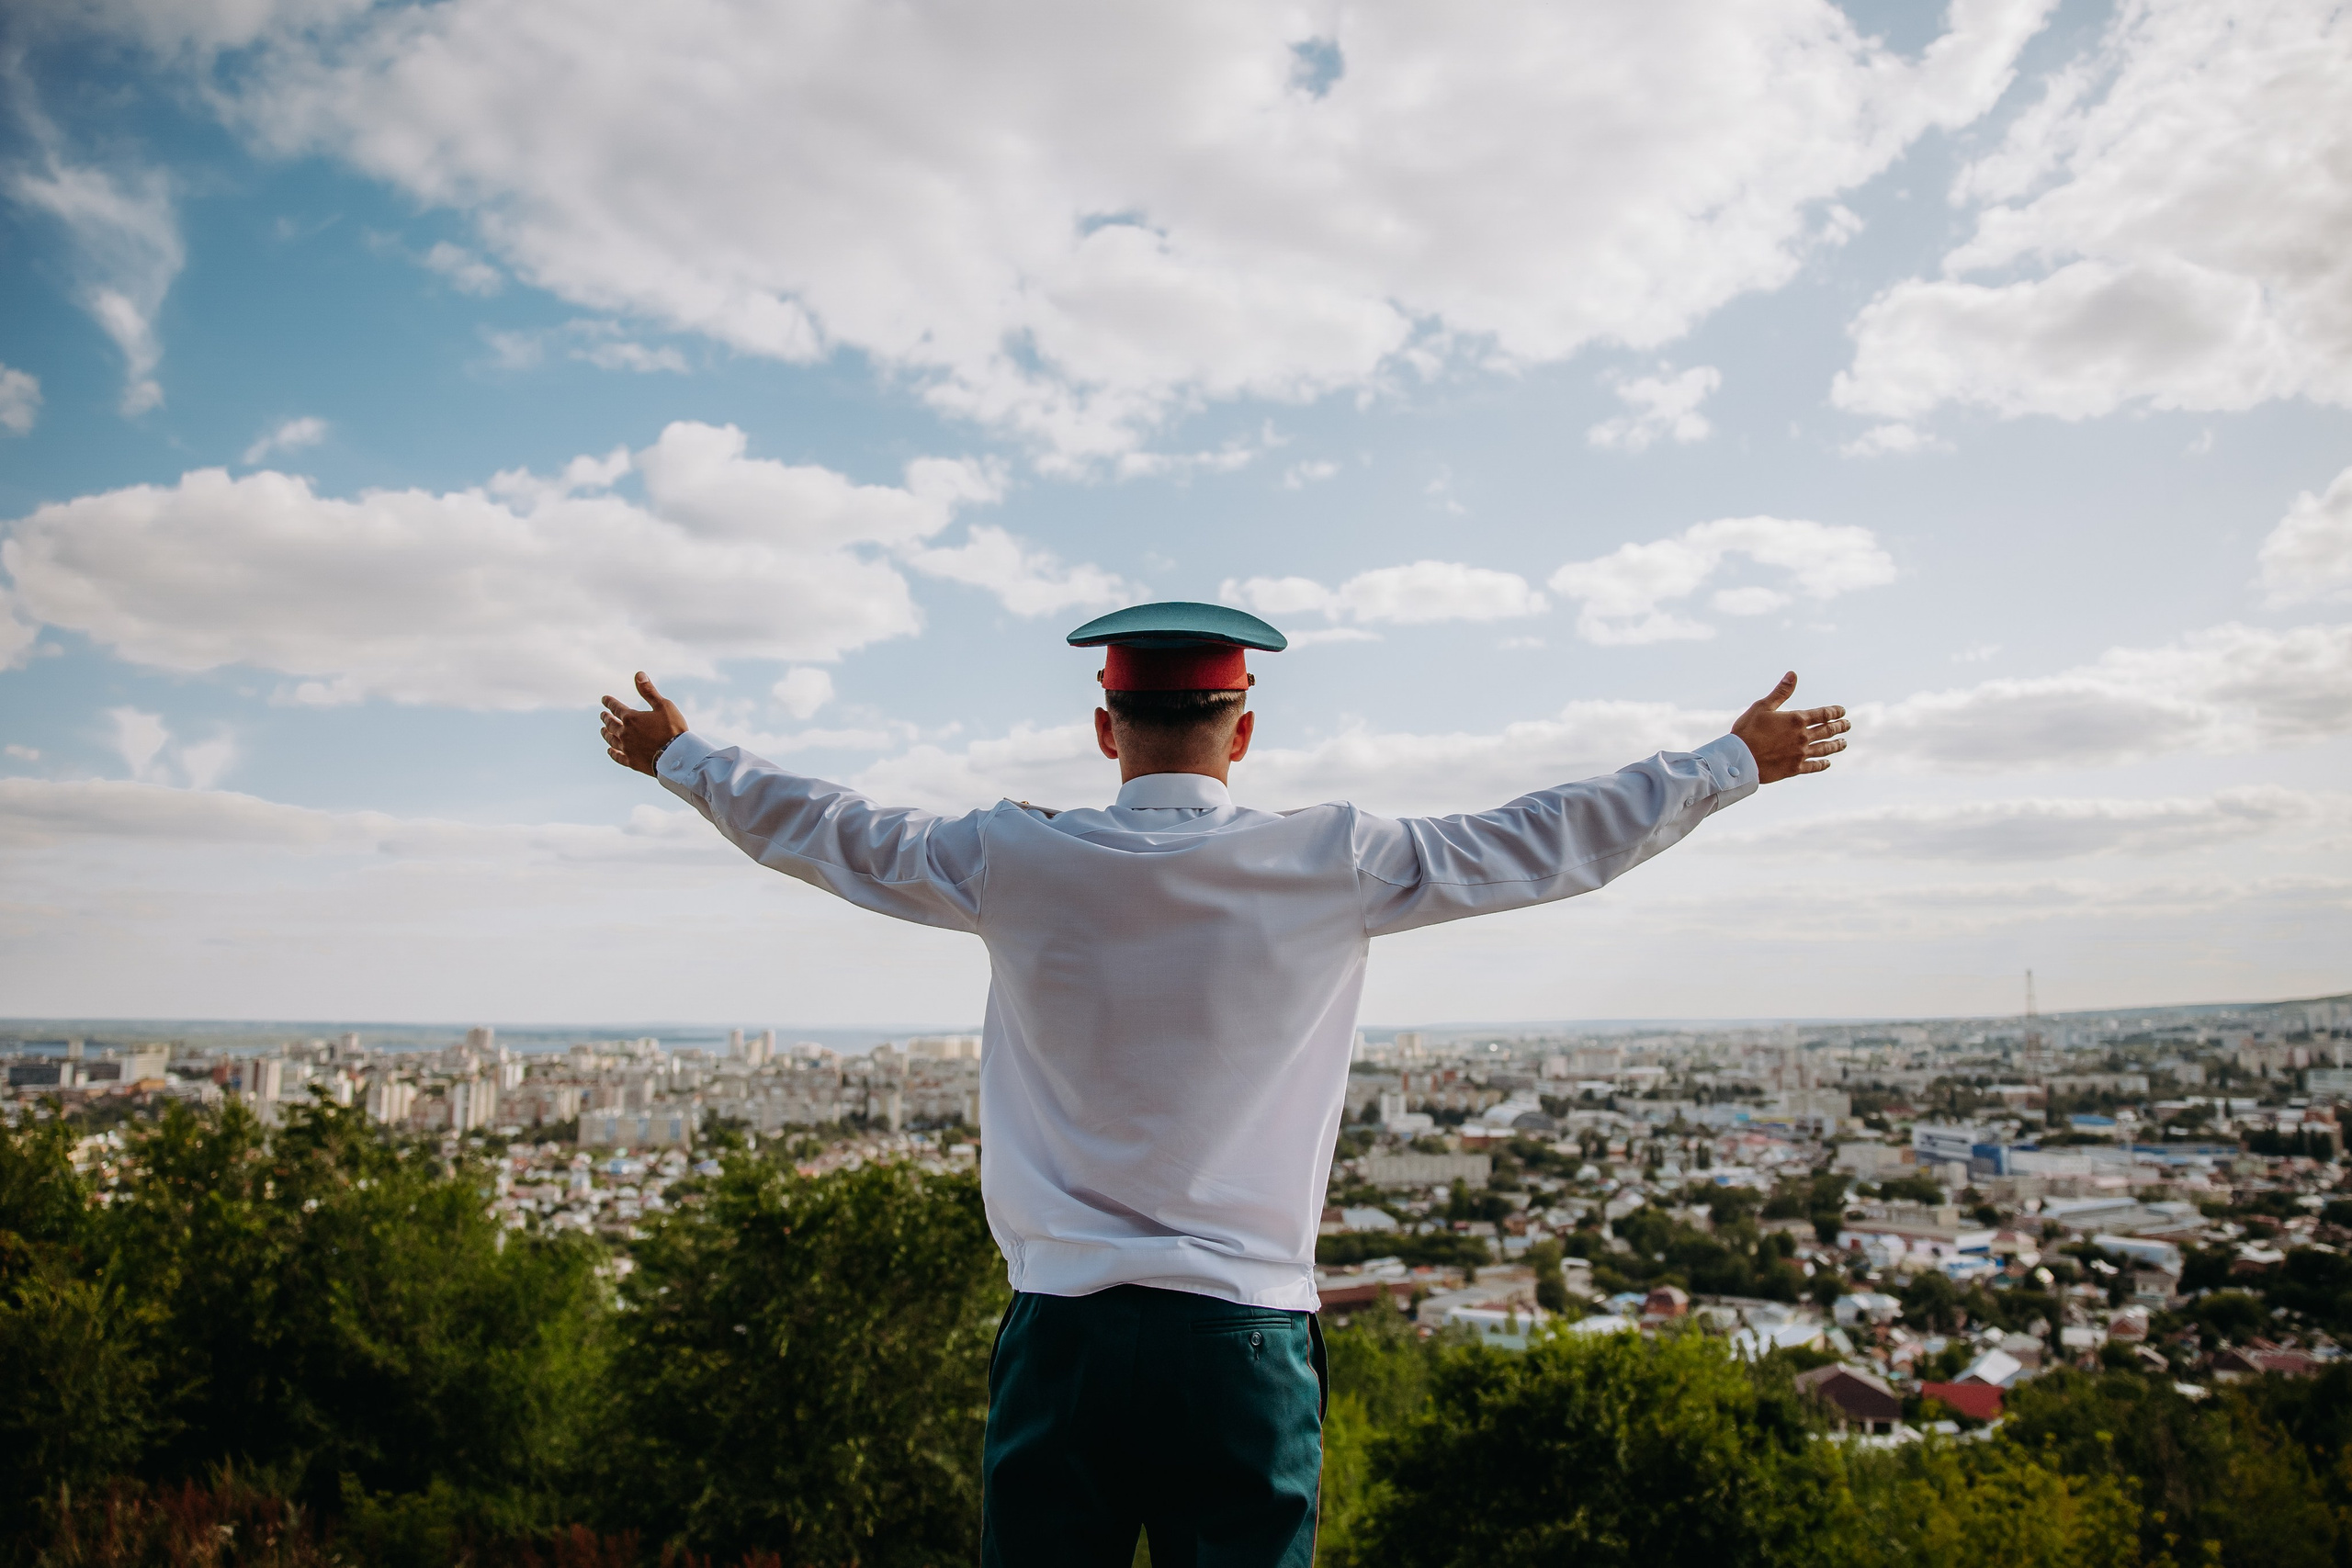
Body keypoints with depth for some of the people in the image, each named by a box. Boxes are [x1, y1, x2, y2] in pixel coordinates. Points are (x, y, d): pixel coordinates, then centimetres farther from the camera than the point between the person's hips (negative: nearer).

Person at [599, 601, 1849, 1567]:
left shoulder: (1013, 861, -2)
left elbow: (828, 833, 14)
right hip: (1243, 1335, 0)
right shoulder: (1333, 865, -4)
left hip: (1060, 1332, 1)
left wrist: (677, 754, 32)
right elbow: (1552, 842, 5)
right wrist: (1737, 762, 19)